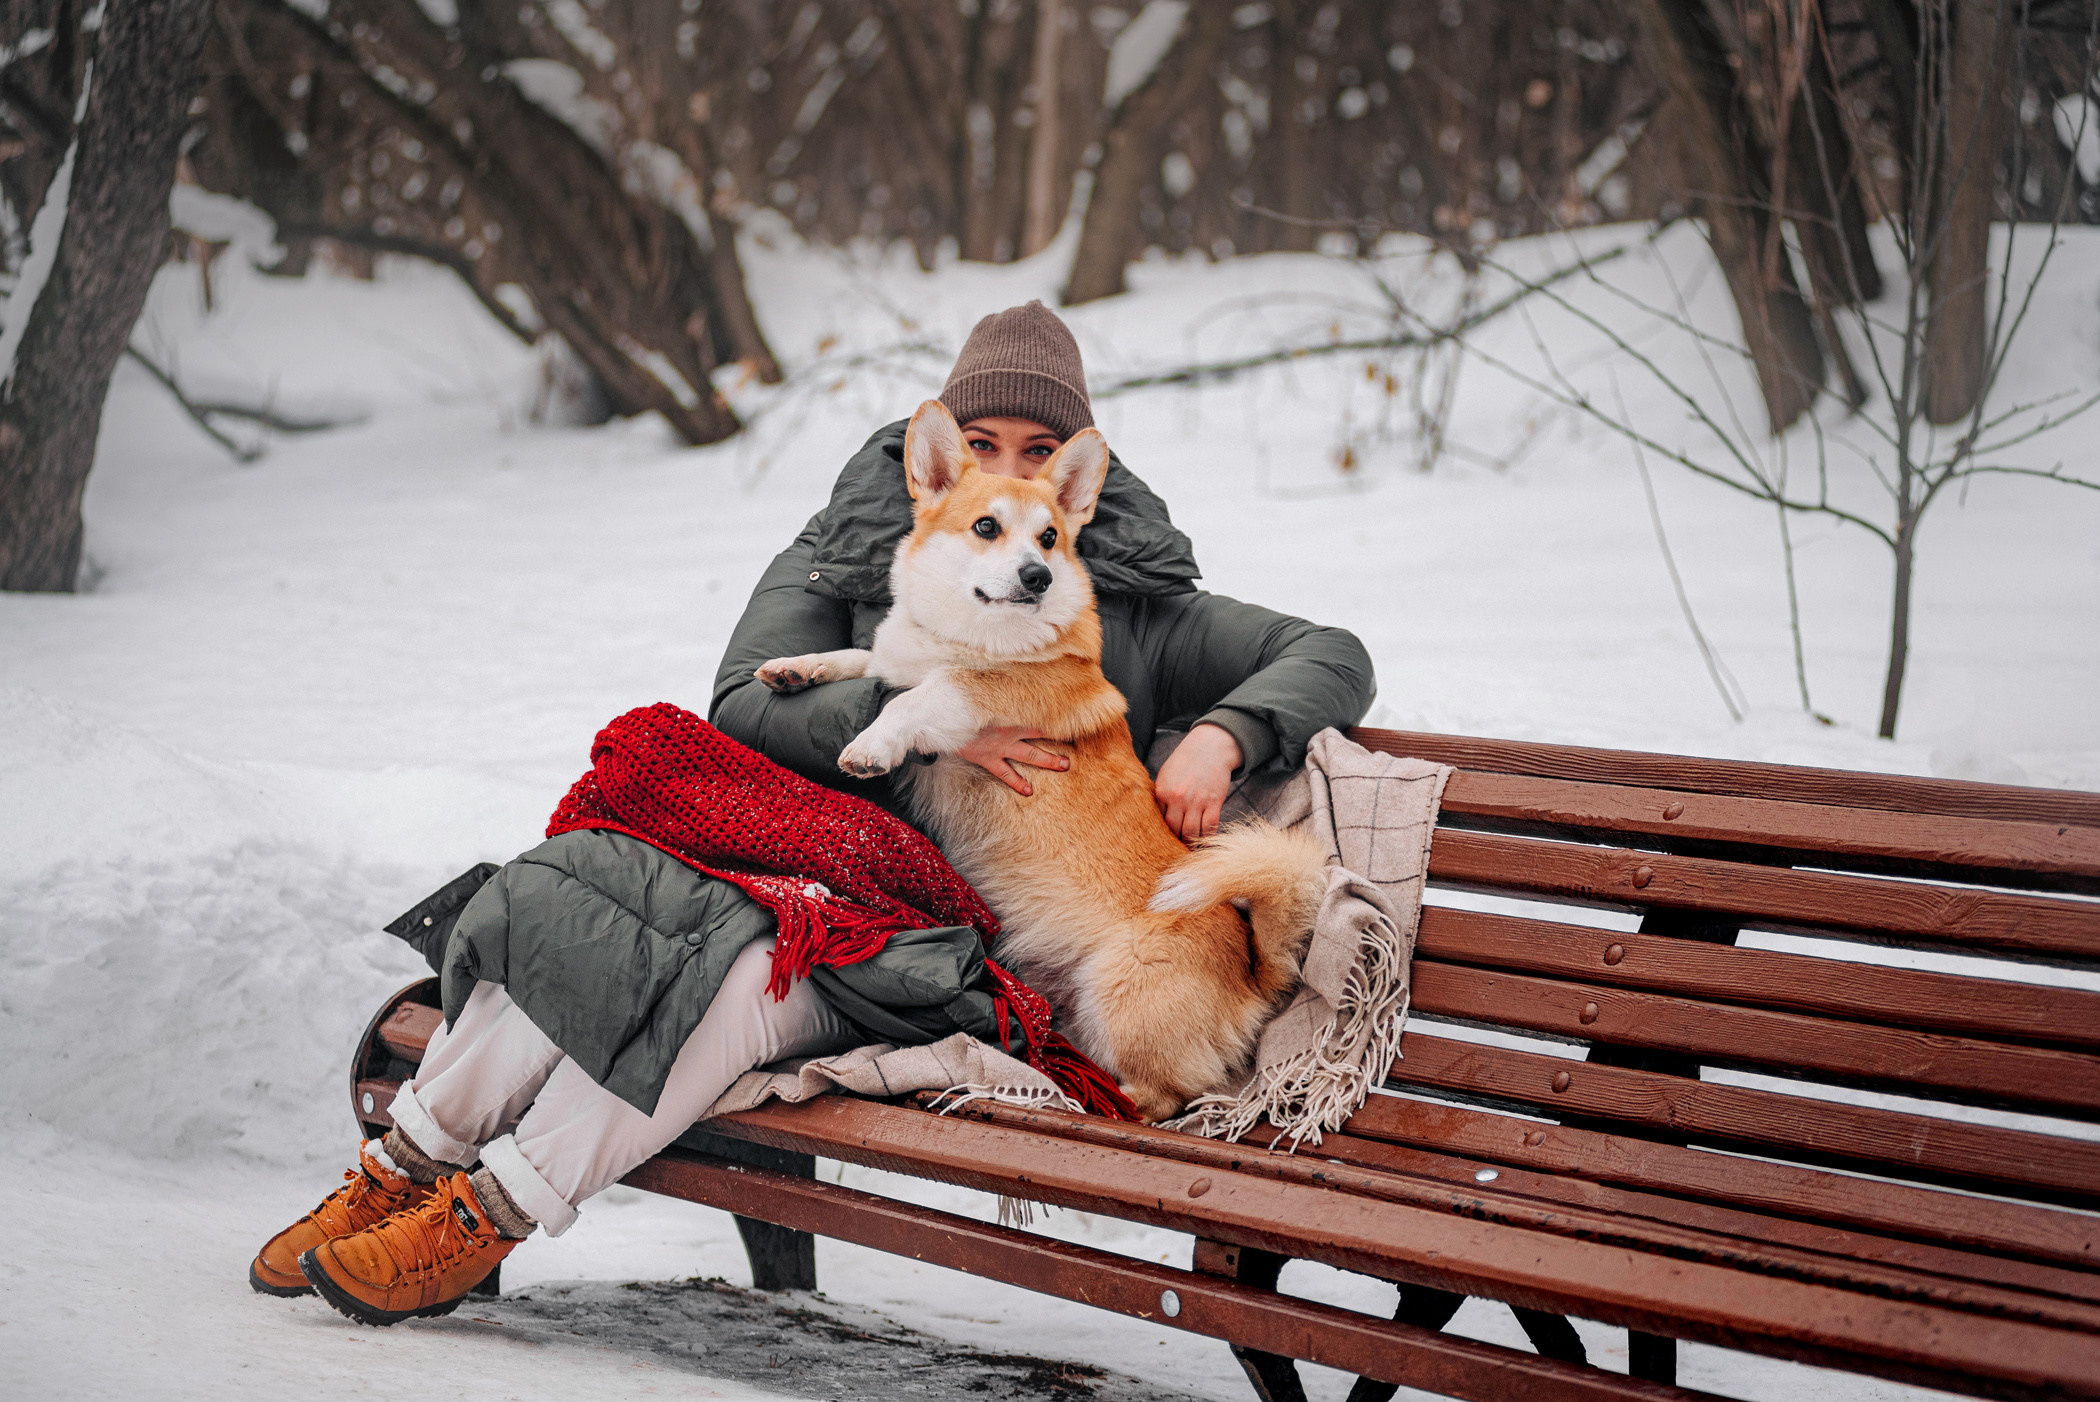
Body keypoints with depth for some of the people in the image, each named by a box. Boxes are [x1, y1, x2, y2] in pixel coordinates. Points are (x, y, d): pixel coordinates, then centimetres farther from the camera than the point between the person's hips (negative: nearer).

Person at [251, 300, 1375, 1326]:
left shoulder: (1129, 598, 13)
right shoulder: (854, 546, 13)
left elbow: (1332, 659, 11)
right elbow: (742, 711, -2)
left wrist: (1221, 734, -9)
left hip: (942, 943, -2)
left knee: (745, 974, -35)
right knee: (573, 908, -31)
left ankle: (482, 1222, -26)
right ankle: (403, 1172, -18)